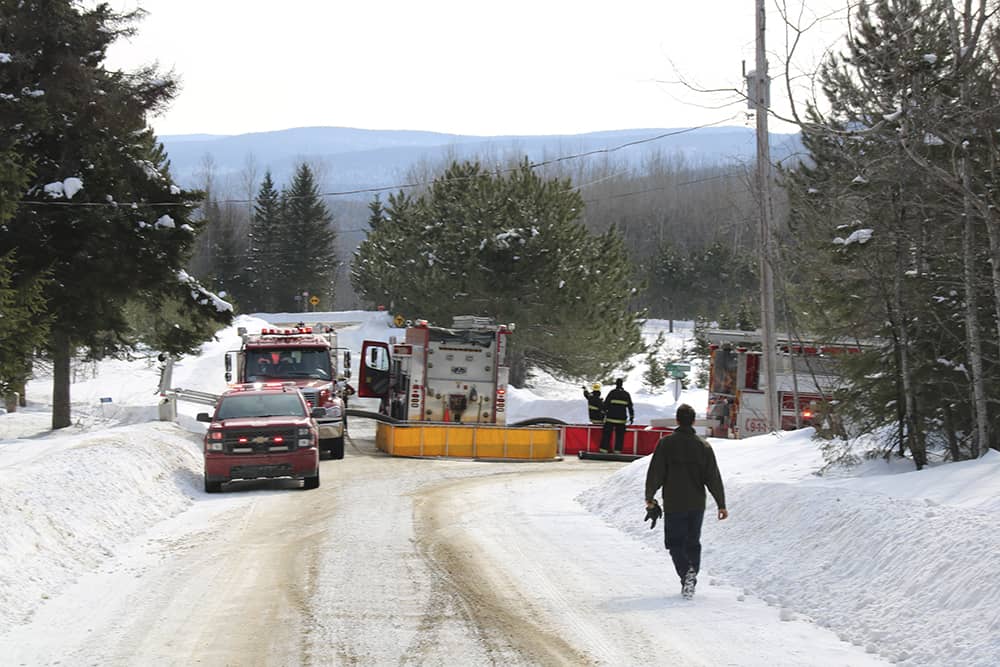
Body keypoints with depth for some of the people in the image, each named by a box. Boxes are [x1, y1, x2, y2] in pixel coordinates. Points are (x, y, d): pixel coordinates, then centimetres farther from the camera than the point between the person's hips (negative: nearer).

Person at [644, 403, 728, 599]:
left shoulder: (666, 443, -7)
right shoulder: (703, 446, 0)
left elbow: (655, 473, -6)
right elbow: (714, 479, 0)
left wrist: (649, 499, 4)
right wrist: (721, 505, 4)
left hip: (673, 504, -2)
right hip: (697, 505, 3)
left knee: (675, 543, 5)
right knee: (693, 543, 15)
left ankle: (686, 571, -22)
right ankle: (690, 583, 15)